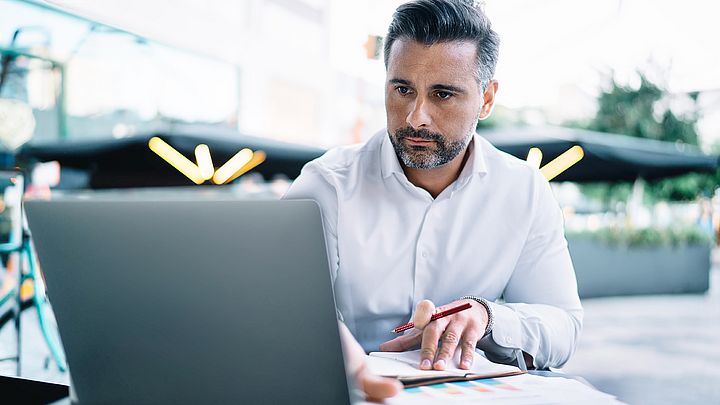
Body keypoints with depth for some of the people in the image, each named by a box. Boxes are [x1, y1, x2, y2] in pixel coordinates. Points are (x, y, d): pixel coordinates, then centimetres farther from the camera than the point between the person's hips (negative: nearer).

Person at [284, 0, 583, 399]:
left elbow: (564, 327, 1)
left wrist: (483, 314, -20)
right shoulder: (326, 186, -7)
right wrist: (339, 354, -39)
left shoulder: (526, 191, 2)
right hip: (346, 393, -2)